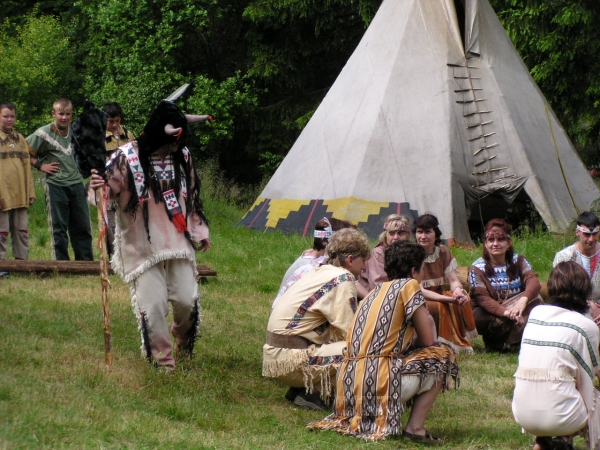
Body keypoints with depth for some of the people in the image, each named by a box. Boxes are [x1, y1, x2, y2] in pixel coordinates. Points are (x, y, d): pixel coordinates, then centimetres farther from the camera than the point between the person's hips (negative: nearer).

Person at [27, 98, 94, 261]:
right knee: (58, 228, 2)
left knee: (82, 226, 7)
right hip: (56, 185, -5)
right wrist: (40, 165, -9)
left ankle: (86, 261, 15)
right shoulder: (43, 134, -9)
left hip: (77, 184, 5)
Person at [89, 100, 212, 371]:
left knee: (187, 301, 3)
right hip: (143, 246, -3)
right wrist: (99, 186, -31)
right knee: (152, 304, -7)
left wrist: (199, 232, 20)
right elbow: (112, 188, -7)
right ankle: (162, 358, 11)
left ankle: (184, 345, 34)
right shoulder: (128, 156, -9)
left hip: (179, 244, 3)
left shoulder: (182, 156, 5)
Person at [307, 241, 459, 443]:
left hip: (349, 388, 8)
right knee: (443, 355, 11)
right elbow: (428, 341, 6)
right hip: (379, 381, -8)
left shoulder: (375, 292, 23)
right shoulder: (409, 286, 2)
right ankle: (415, 427, -2)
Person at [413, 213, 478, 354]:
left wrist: (458, 290, -31)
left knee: (463, 300, -22)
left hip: (438, 296, 5)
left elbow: (454, 280, -4)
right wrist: (449, 299, -35)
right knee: (437, 306, -35)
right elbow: (419, 290, -23)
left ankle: (460, 343, -9)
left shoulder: (443, 252, 1)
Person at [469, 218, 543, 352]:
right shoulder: (477, 268, -7)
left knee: (534, 299, -24)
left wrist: (523, 299, -40)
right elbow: (482, 299, -20)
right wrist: (506, 312, -39)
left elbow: (533, 282, -16)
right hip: (488, 315, -3)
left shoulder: (518, 261, 3)